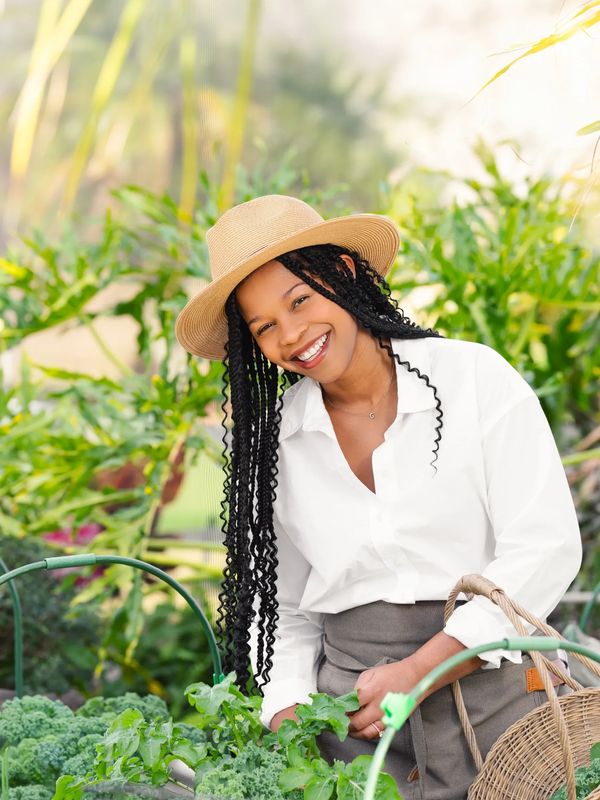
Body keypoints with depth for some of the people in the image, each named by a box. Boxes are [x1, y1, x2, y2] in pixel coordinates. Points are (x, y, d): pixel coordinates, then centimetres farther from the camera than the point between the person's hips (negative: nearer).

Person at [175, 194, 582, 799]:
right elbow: (281, 607, 10)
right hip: (349, 708, 2)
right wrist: (287, 715, -7)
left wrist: (417, 673, -16)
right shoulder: (274, 440, 5)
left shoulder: (475, 379, -5)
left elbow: (546, 549, -10)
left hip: (490, 686, -2)